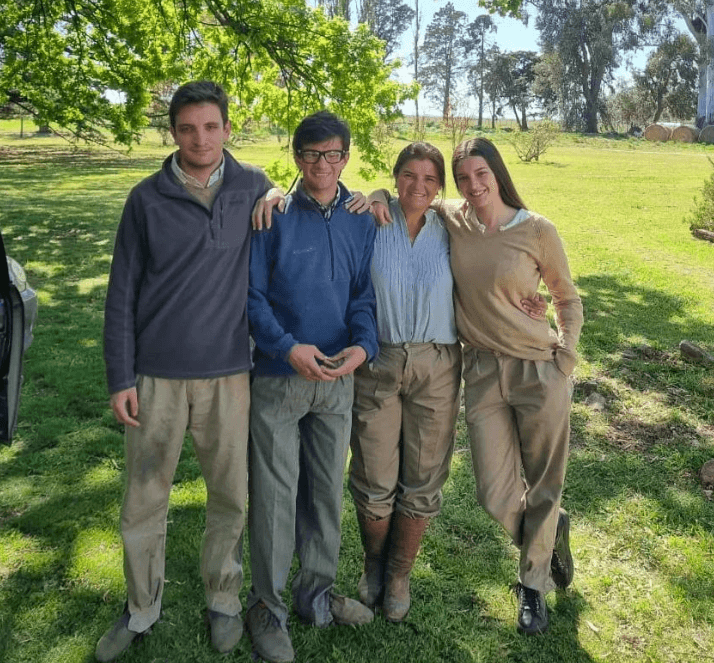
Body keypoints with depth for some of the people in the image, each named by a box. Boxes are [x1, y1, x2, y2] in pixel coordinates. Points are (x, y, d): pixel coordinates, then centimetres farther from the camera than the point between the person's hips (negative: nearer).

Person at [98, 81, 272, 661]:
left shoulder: (253, 188, 2)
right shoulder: (148, 199, -1)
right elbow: (122, 292, 0)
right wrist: (121, 378, -3)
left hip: (228, 374, 1)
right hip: (157, 375, 0)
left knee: (231, 496, 10)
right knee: (144, 499, 10)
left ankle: (224, 599, 32)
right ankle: (141, 610, 30)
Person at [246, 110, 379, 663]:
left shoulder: (362, 221, 5)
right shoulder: (273, 216, -5)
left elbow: (365, 294, 4)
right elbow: (252, 295, -6)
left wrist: (363, 345, -15)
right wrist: (288, 348, -21)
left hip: (338, 378, 4)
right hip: (278, 377, -3)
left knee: (327, 489, 14)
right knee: (275, 492, 2)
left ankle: (316, 591, 32)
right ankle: (267, 606, 20)